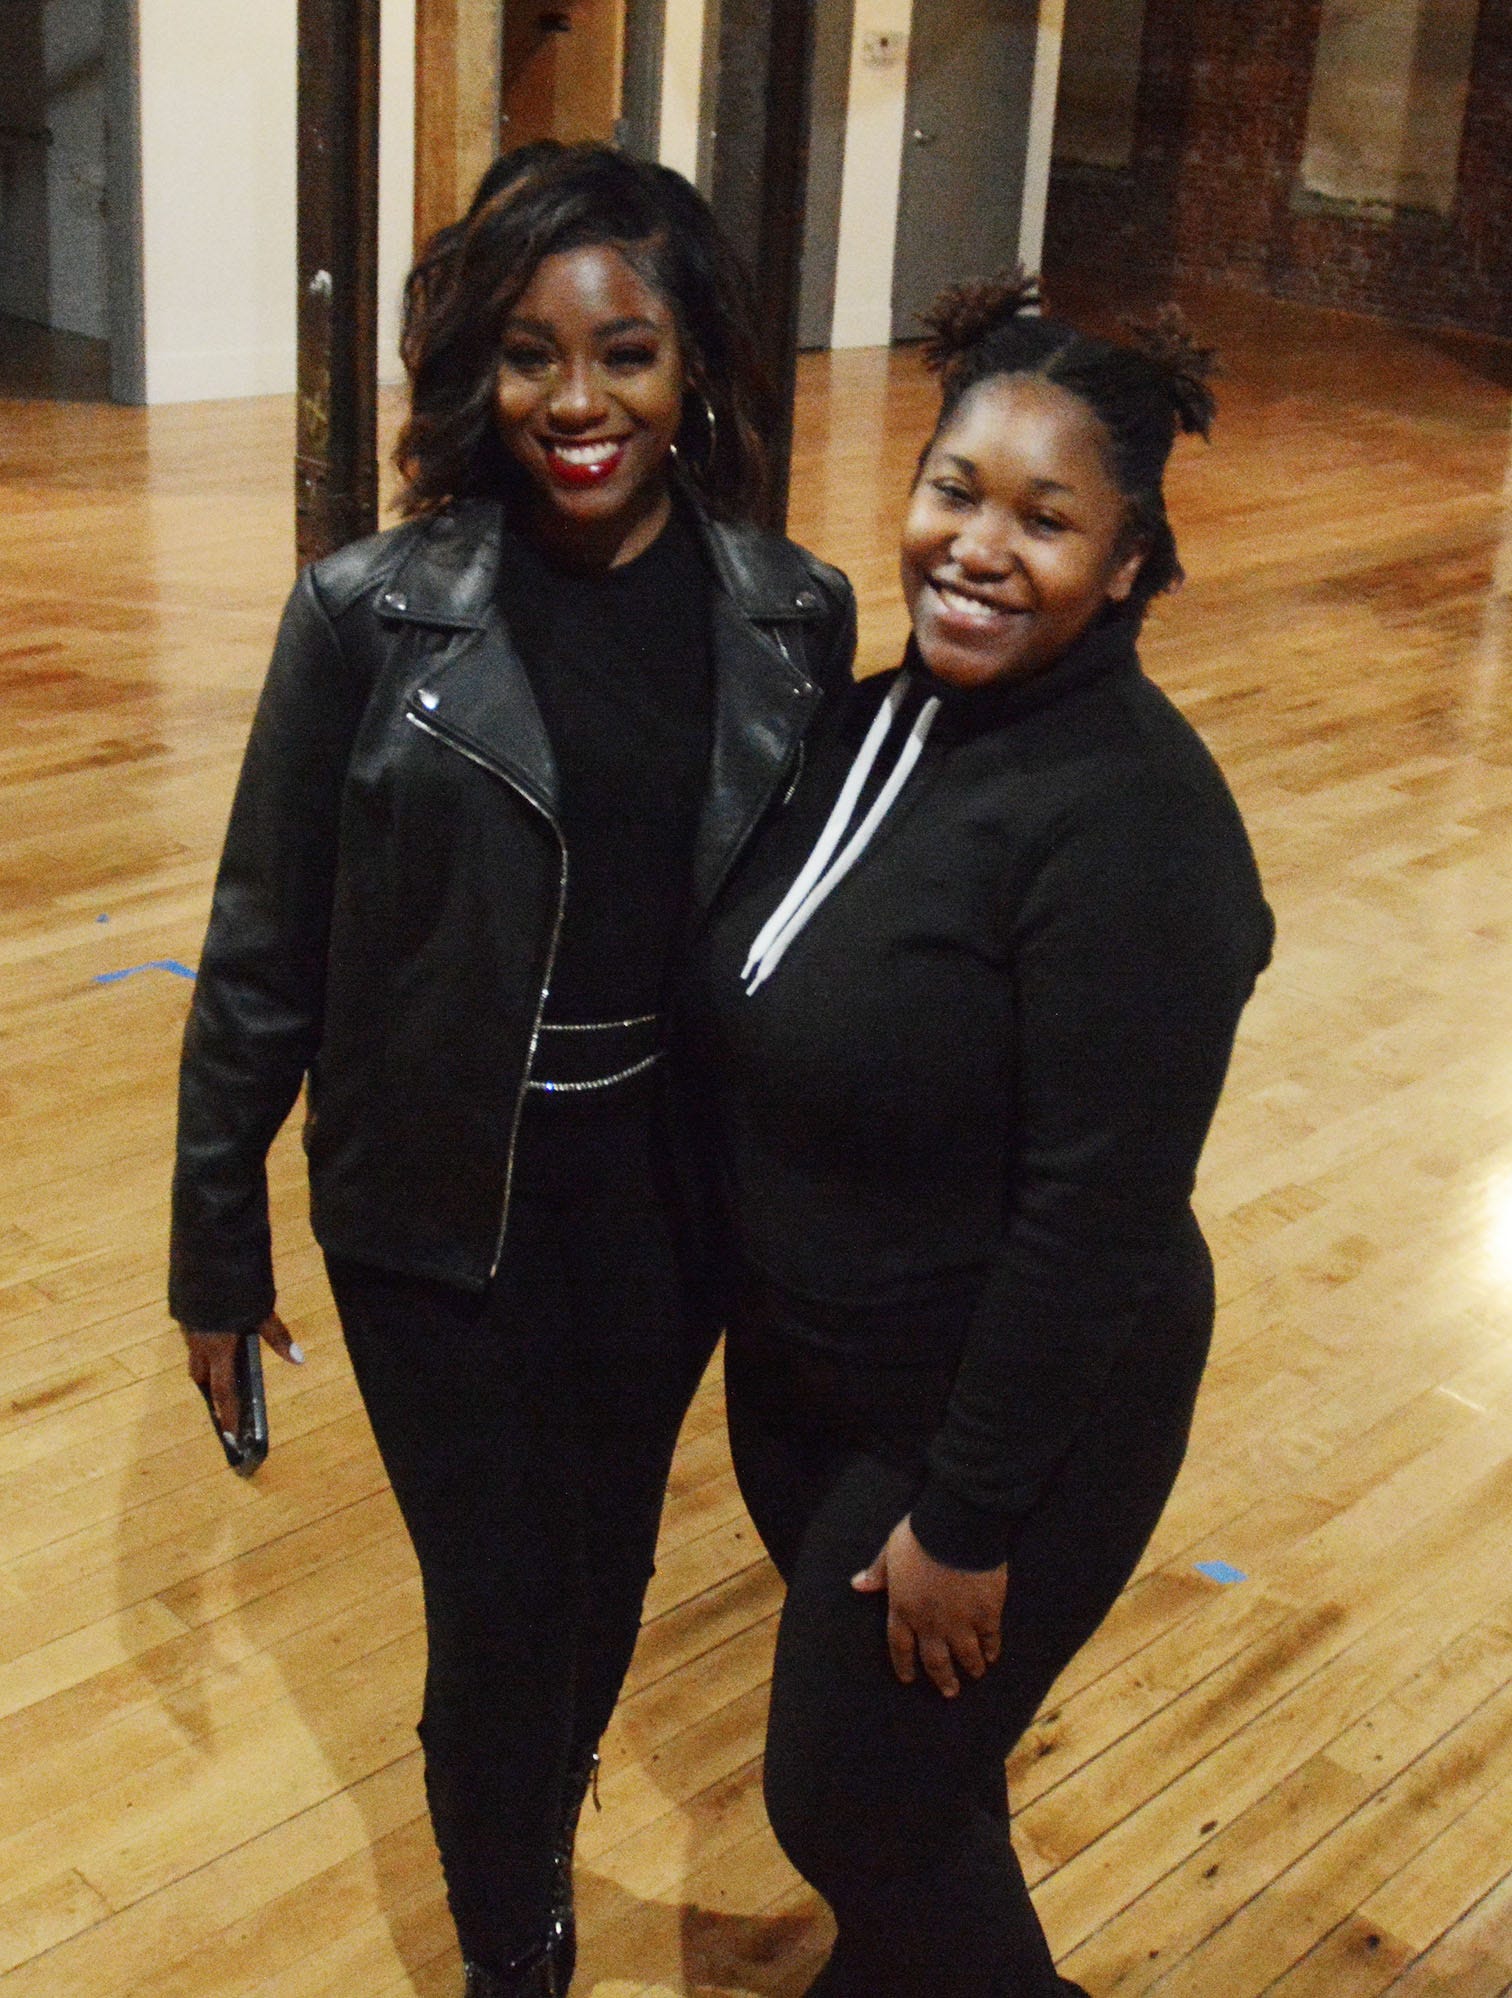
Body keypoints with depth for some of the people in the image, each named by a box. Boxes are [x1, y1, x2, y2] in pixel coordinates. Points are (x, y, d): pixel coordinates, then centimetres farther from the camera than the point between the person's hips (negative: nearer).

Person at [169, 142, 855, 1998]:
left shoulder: (791, 616, -6)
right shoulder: (374, 614, -14)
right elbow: (264, 952, -7)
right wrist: (217, 1243, -1)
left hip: (668, 1193, 3)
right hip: (445, 1206, -3)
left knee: (606, 1559, 21)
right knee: (499, 1596, 7)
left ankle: (538, 1806, 52)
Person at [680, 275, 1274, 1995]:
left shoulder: (1129, 815, -26)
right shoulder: (880, 719, -1)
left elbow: (1100, 1212, -24)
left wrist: (972, 1516, -18)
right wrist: (742, 1304, 12)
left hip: (1005, 1412, -7)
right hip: (796, 1369, 7)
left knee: (857, 1803, 9)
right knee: (894, 1761, 26)